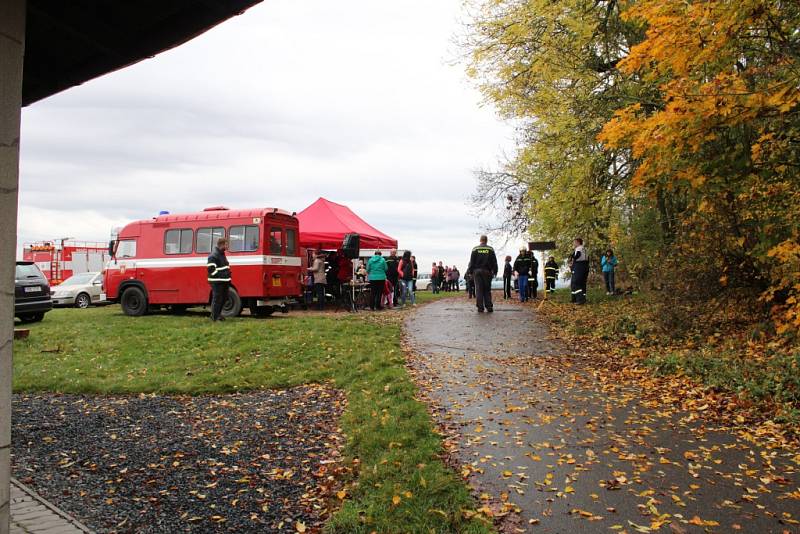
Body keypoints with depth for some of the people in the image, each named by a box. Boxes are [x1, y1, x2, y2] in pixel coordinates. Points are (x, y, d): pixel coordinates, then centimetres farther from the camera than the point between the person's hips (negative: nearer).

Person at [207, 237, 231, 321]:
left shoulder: (222, 254, 17)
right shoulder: (213, 256, -15)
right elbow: (211, 269, -20)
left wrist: (228, 275, 14)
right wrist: (220, 275, -20)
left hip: (224, 281, 10)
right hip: (217, 282, -10)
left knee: (224, 298, 16)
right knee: (217, 299, -5)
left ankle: (218, 314, 29)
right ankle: (215, 317, 3)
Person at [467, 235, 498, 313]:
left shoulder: (475, 249, 2)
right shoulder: (491, 249, 4)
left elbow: (472, 261, 1)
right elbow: (494, 262, 4)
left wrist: (470, 271, 5)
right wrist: (495, 271, 10)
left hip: (477, 271, -1)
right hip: (487, 271, 1)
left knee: (479, 290, 0)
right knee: (487, 290, 7)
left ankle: (480, 307, -3)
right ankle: (489, 307, 2)